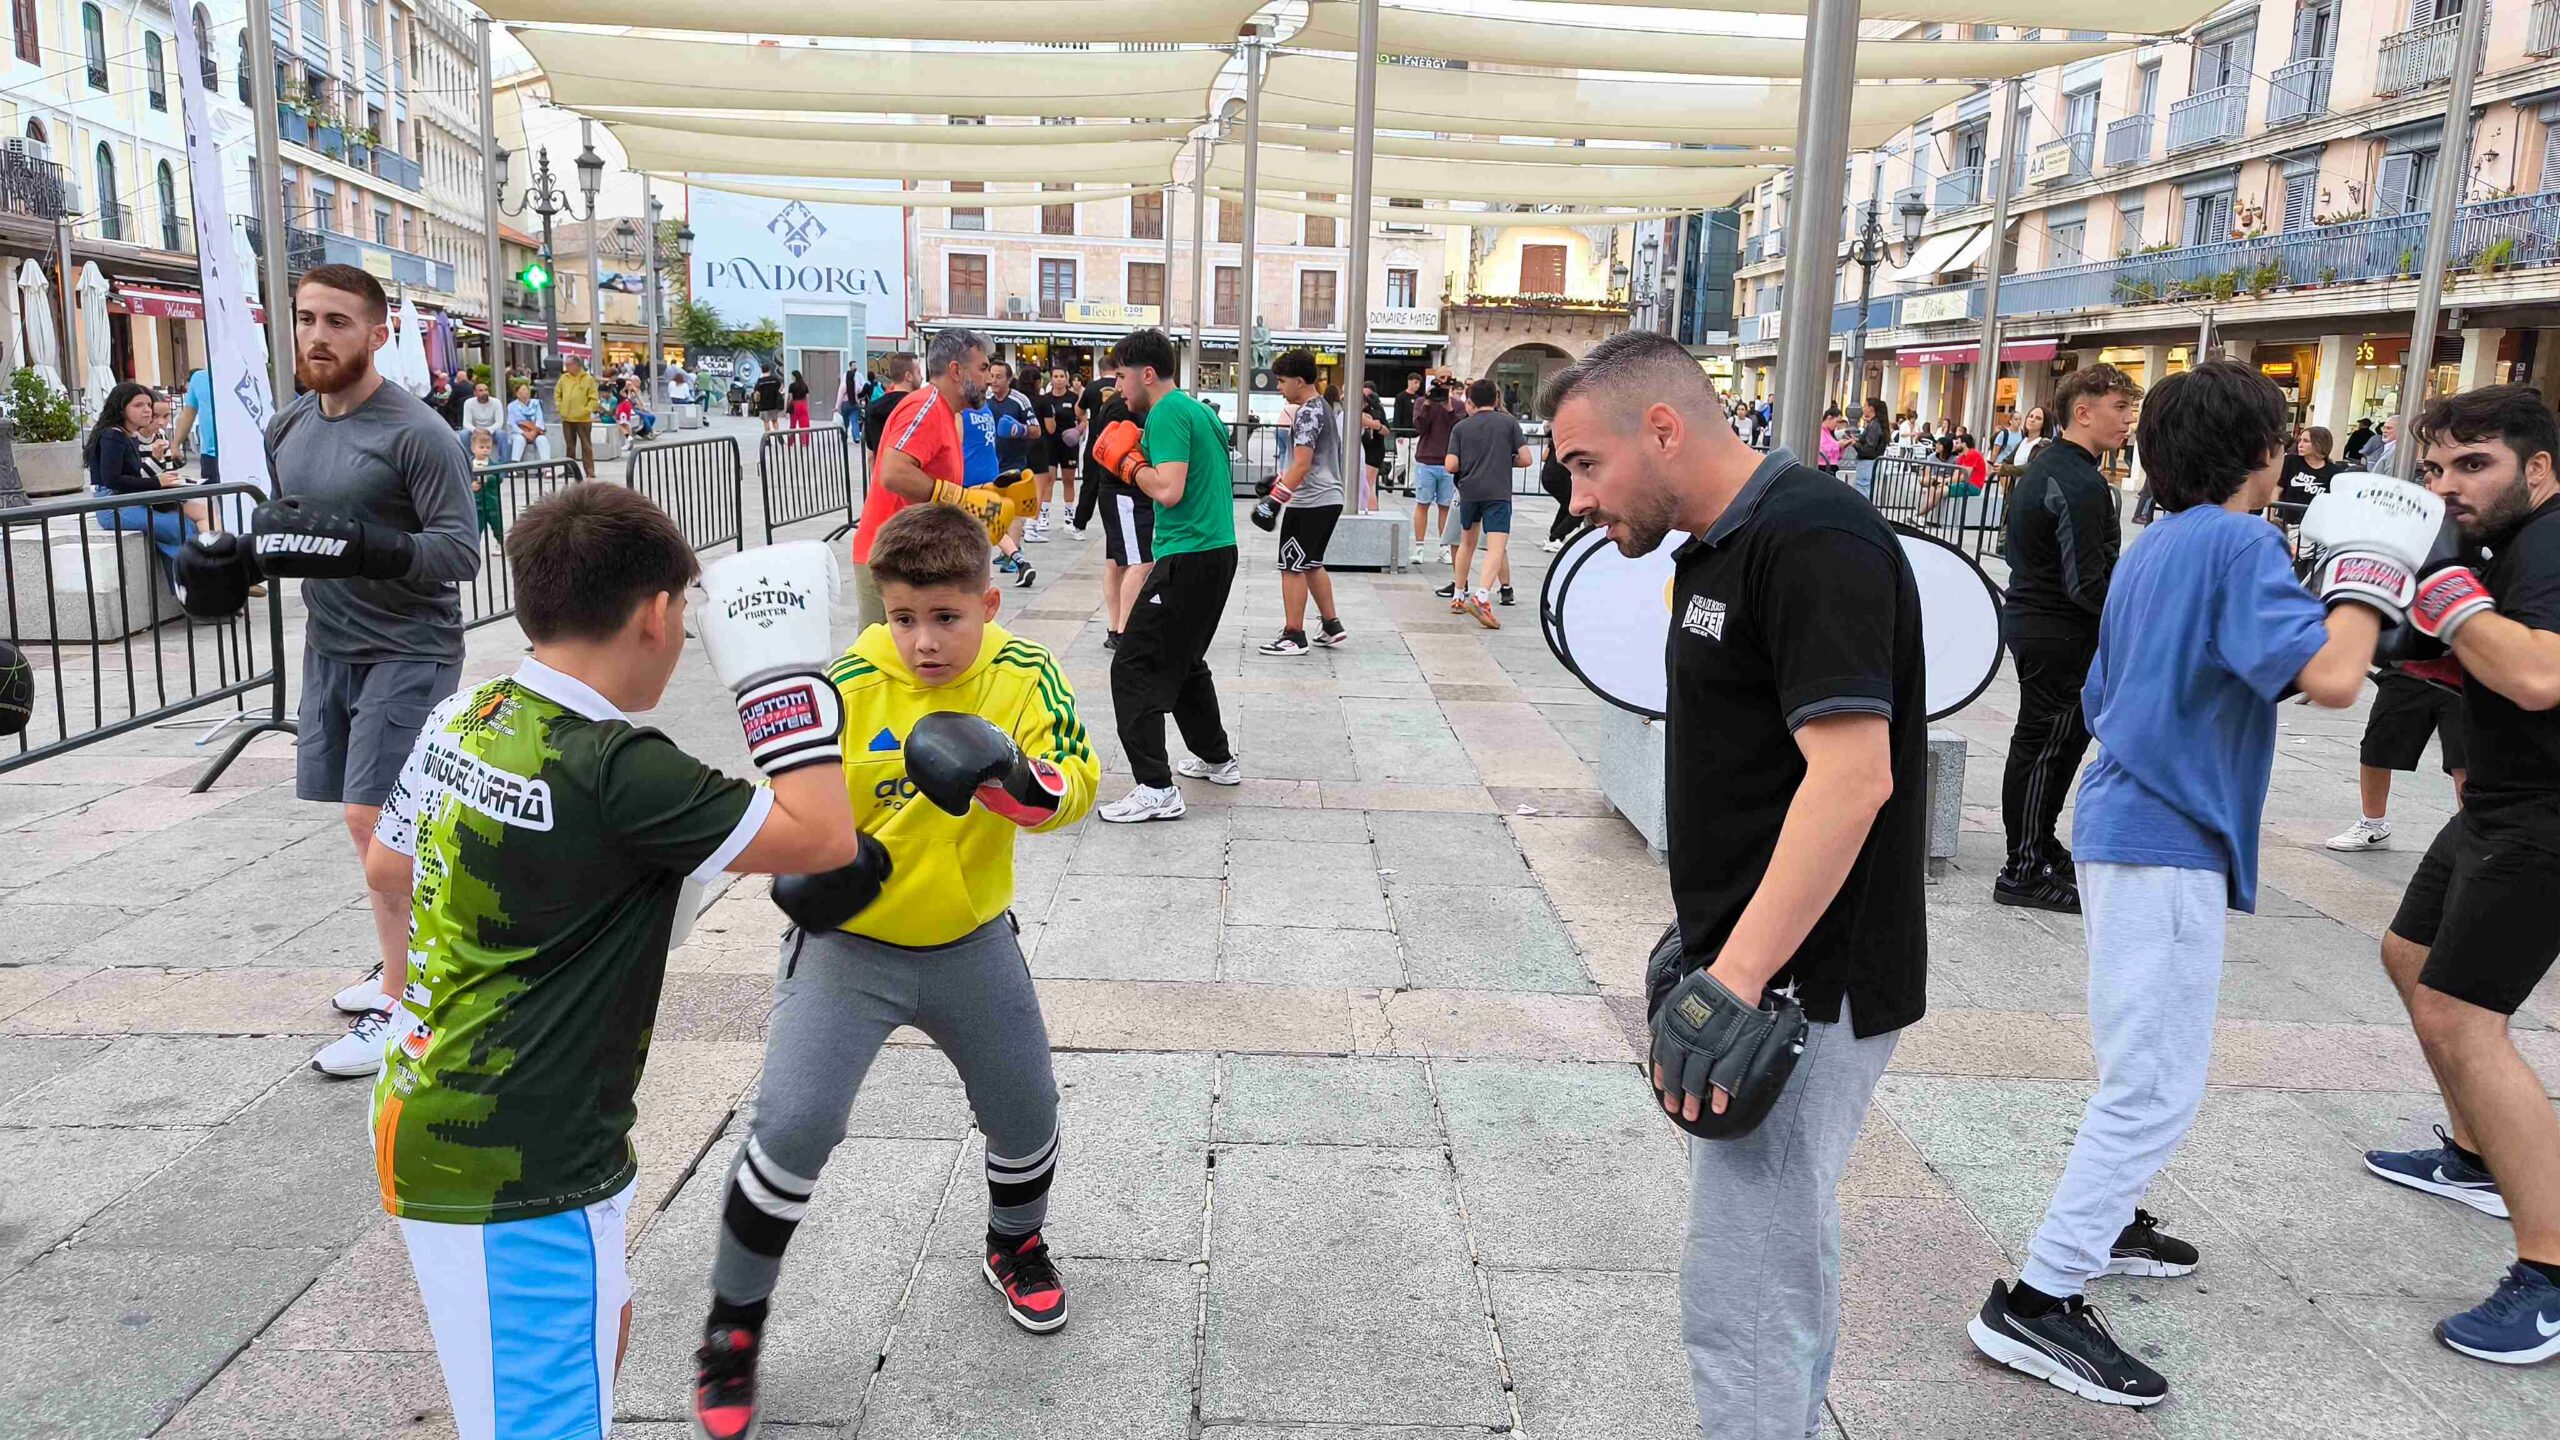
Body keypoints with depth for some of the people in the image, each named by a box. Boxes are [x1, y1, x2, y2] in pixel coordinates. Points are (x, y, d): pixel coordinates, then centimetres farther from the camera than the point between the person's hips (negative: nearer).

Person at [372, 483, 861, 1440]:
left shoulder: (462, 718, 1)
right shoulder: (615, 767, -24)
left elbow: (387, 864, 17)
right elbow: (825, 841, -19)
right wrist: (790, 671, -12)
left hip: (427, 1123, 9)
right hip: (510, 1176, -9)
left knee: (601, 1324, 27)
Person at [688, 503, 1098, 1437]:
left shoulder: (1023, 677, -11)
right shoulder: (847, 687, -17)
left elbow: (1075, 790, -17)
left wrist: (1010, 776, -37)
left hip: (970, 942, 3)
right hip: (847, 945, -2)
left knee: (1026, 1112, 14)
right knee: (793, 1129, -11)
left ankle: (1015, 1245, 47)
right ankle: (733, 1326, 12)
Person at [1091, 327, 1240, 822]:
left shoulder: (1167, 414, -12)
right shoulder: (1198, 410, 17)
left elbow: (1168, 491, -23)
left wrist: (1129, 461, -6)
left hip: (1189, 556, -10)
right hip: (1219, 549, 10)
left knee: (1134, 668, -8)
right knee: (1183, 660, 25)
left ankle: (1155, 790, -12)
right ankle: (1217, 759, 36)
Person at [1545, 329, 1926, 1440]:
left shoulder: (1813, 542, -19)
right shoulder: (1724, 547, 12)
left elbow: (1852, 775, -27)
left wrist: (1733, 981, -29)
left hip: (1799, 989, -10)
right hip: (1754, 967, 10)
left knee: (1741, 1295, -3)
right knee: (1784, 1256, 21)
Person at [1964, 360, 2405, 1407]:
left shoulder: (2150, 551, 14)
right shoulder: (2238, 542, -13)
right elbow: (2329, 675, -25)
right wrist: (2368, 573, -8)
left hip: (2124, 823, 10)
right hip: (2168, 842, -10)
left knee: (2143, 1064, 25)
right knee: (2157, 1086, -7)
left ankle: (2103, 1224, 40)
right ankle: (2039, 1301, -5)